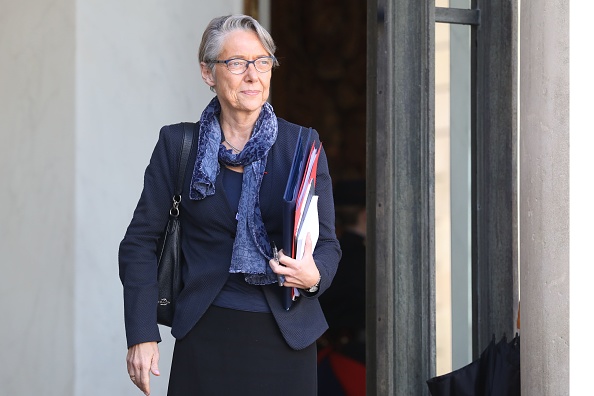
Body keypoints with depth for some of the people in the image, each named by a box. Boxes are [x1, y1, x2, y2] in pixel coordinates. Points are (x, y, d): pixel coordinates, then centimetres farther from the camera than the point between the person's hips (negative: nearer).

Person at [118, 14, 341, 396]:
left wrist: (313, 275, -19)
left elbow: (327, 242, 6)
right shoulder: (177, 145, 1)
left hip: (286, 337, 1)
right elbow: (140, 242, 3)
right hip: (206, 336, 0)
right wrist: (142, 336, -5)